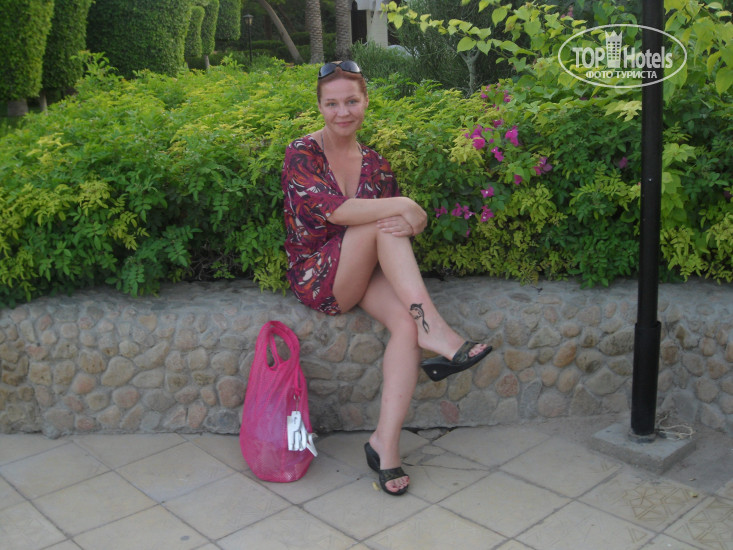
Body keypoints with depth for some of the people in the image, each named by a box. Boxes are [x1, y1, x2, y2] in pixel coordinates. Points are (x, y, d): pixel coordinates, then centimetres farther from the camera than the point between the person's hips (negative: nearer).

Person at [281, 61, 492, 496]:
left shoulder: (374, 163, 11)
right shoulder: (302, 153, -5)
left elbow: (402, 219, 9)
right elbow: (332, 209, -22)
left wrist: (407, 224, -16)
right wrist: (400, 207, -24)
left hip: (366, 274, 4)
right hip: (316, 276, -4)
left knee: (406, 320, -27)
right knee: (381, 224, -29)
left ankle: (387, 441, -25)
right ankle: (435, 332, -32)